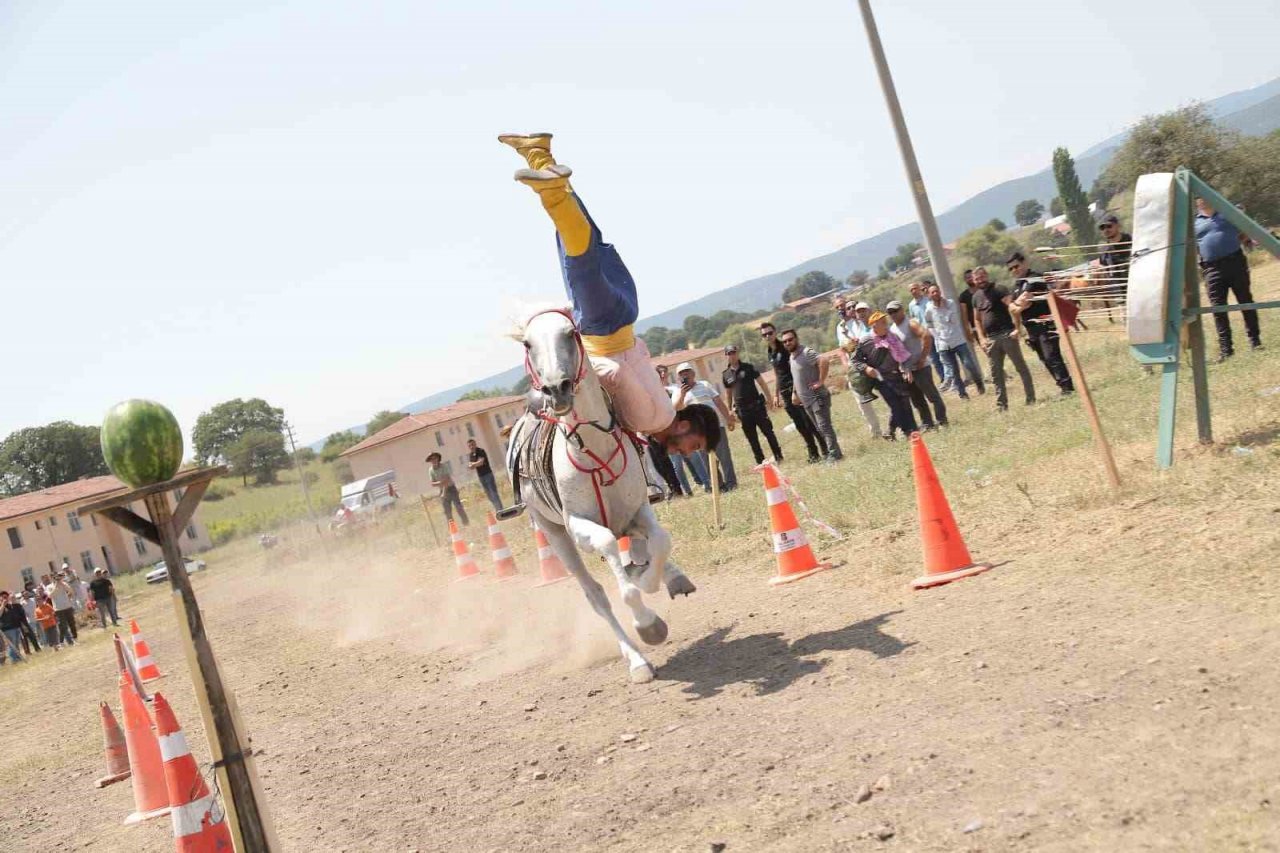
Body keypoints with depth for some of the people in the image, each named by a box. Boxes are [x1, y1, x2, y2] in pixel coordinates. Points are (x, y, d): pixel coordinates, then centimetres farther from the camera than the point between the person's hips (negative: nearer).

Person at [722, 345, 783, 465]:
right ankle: (760, 461, 13)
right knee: (751, 437, 5)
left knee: (768, 431, 0)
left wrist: (769, 399, -7)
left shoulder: (748, 367, 0)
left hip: (757, 405, -2)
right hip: (742, 410, 2)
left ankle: (778, 456, 10)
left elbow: (761, 383, 0)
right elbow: (729, 393, 13)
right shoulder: (725, 375, 6)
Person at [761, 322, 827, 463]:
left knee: (810, 423, -5)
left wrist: (795, 392, -21)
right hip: (785, 393, 7)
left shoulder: (785, 349, -10)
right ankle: (813, 453, 14)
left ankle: (825, 450, 2)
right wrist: (776, 395, 18)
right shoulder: (770, 352, 13)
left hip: (796, 391, -7)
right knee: (800, 426, 8)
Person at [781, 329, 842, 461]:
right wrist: (794, 392, 20)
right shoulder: (792, 357, 14)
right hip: (806, 400, 9)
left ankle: (834, 454, -8)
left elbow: (824, 361, -32)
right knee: (820, 428, 13)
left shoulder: (807, 352, -15)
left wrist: (821, 381, -27)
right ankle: (830, 452, 19)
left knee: (824, 426, -11)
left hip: (817, 397, -9)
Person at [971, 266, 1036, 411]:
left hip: (1007, 334, -6)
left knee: (1021, 366, 0)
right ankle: (1001, 404, 14)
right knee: (996, 372, 8)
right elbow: (977, 319, 20)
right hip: (990, 339, 6)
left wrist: (1017, 328, -24)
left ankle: (1031, 398, 6)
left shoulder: (999, 291, -5)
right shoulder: (976, 297, 14)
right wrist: (981, 338, 9)